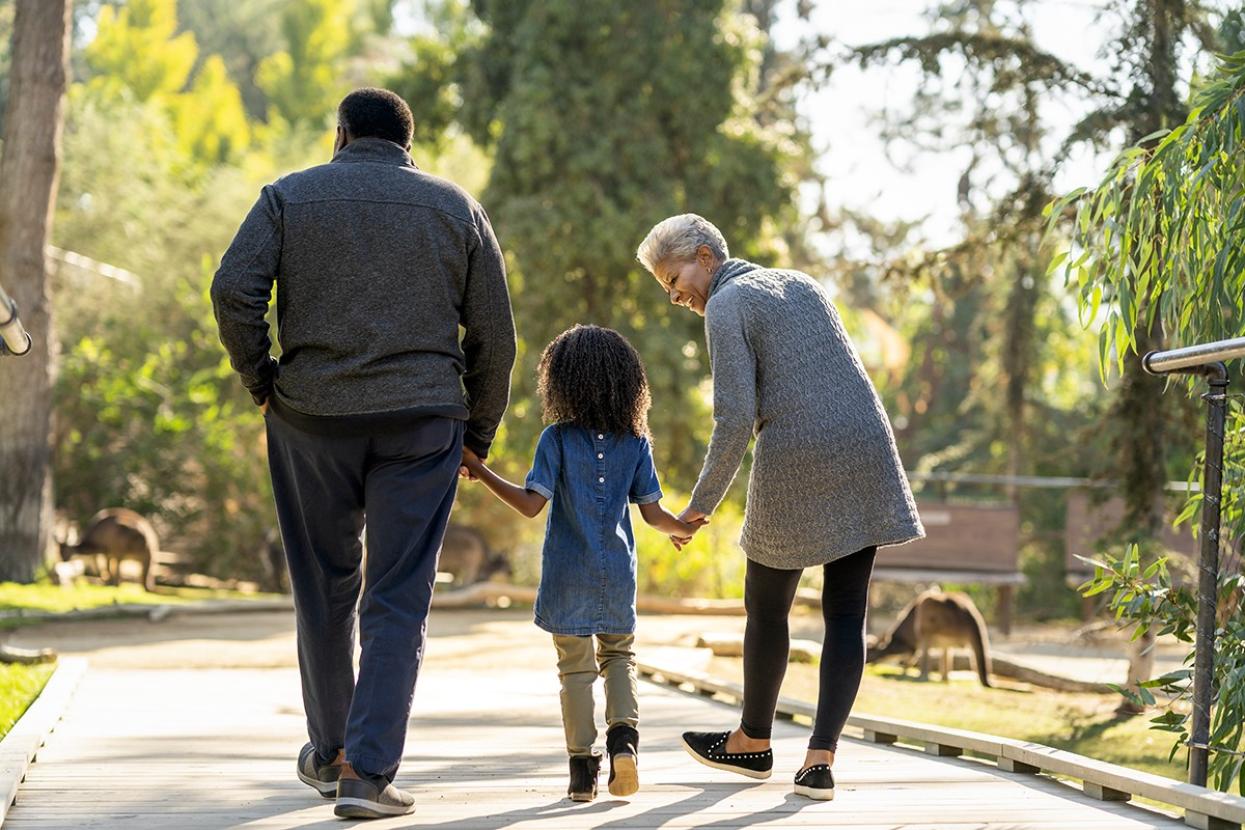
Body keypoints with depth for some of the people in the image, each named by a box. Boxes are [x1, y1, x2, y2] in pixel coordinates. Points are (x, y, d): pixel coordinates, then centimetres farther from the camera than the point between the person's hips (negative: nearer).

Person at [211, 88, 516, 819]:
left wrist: (259, 378, 4)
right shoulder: (457, 208, 10)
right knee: (399, 600, 0)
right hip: (423, 420, 0)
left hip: (310, 419, 1)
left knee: (325, 591, 14)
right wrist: (478, 435, 15)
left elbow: (234, 289, -8)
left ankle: (329, 754, 26)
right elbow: (495, 338, 6)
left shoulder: (290, 196, 7)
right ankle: (368, 771, -9)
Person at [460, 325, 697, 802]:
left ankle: (582, 765, 4)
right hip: (617, 574, 2)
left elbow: (532, 504, -17)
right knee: (619, 655, 19)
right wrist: (682, 530, 19)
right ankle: (623, 735, -4)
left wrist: (482, 473, -10)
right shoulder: (635, 441, -2)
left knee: (575, 666, 7)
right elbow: (652, 513, -1)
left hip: (568, 576, -2)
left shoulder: (557, 439, -10)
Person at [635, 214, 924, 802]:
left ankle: (754, 742, 30)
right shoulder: (801, 285, 19)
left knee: (766, 607, 14)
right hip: (865, 454, 6)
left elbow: (736, 418, -12)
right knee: (845, 615, 6)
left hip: (794, 466, -6)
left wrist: (701, 504, -5)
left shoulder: (725, 307, -4)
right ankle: (820, 759, -2)